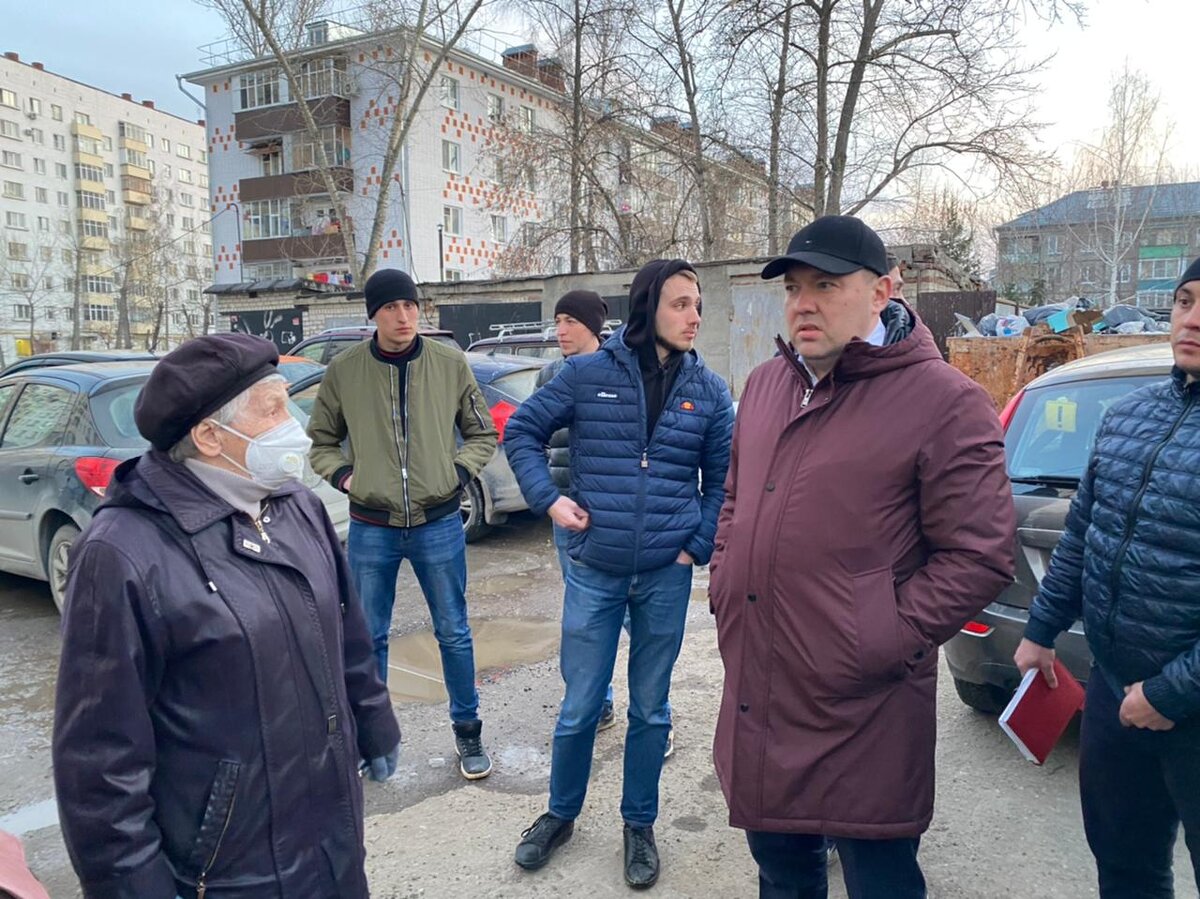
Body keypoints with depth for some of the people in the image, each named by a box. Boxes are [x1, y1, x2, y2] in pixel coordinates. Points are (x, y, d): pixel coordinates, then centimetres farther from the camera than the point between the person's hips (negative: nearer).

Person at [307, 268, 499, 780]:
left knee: (453, 633, 10)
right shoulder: (344, 370, -2)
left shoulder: (450, 365, -2)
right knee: (368, 637, 12)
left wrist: (458, 472, -5)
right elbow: (321, 439, 11)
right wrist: (343, 475, -5)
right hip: (371, 527, 1)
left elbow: (482, 434, 9)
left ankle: (467, 729, 28)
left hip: (439, 524, 0)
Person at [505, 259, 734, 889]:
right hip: (594, 572, -1)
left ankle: (640, 825, 35)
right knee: (580, 707, 10)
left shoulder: (708, 391, 2)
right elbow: (521, 430, 5)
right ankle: (560, 814, 36)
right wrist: (548, 498, -6)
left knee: (649, 708, 14)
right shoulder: (588, 374, -4)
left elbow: (723, 480, 8)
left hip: (666, 576, 1)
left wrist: (697, 547, 0)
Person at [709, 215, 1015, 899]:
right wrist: (724, 582, 10)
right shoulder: (766, 385, 9)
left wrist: (883, 642, -17)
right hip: (756, 697, 7)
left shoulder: (943, 402, -13)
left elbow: (980, 556, -14)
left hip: (862, 713, -6)